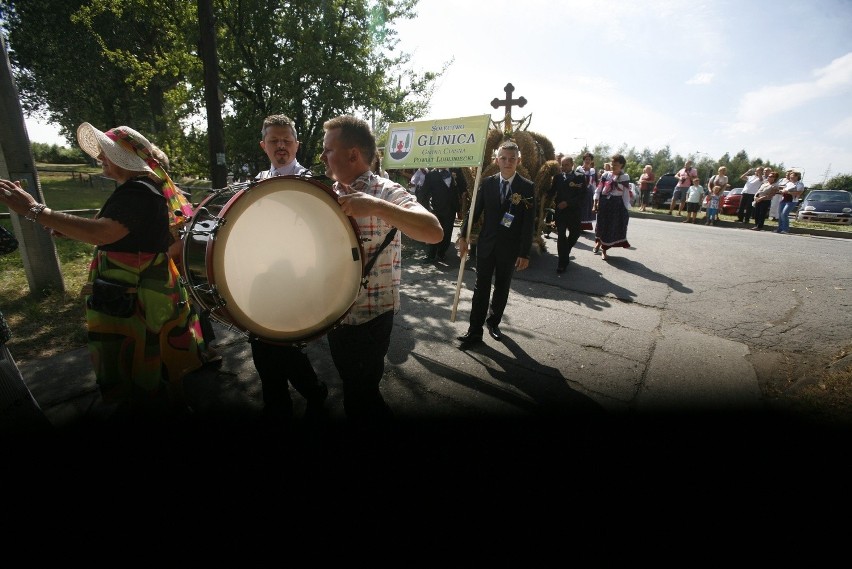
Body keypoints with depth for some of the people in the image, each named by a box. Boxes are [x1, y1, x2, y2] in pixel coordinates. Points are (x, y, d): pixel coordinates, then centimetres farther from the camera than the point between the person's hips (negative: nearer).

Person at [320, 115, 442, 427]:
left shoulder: (386, 192, -17)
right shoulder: (332, 194, 6)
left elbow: (434, 232, -33)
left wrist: (374, 205, -41)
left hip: (370, 317, -7)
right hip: (336, 312, 8)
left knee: (361, 394, 8)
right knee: (350, 384, 25)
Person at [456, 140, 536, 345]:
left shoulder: (527, 187, -5)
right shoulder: (487, 183, 1)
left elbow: (529, 223, -7)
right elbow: (474, 211, 3)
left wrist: (524, 253, -11)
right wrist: (463, 236, -7)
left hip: (510, 247, -1)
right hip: (486, 244, 1)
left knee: (502, 288, 13)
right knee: (481, 287, 3)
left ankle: (493, 322, 32)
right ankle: (475, 330, 9)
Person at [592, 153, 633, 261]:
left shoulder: (625, 177, -2)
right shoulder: (606, 175, 1)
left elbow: (626, 194, -1)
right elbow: (598, 190, 2)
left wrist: (626, 209, -4)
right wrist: (595, 204, -3)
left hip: (617, 205, 0)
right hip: (604, 202, 1)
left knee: (613, 227, 4)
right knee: (601, 225, 10)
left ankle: (604, 250, 18)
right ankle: (598, 242, 39)